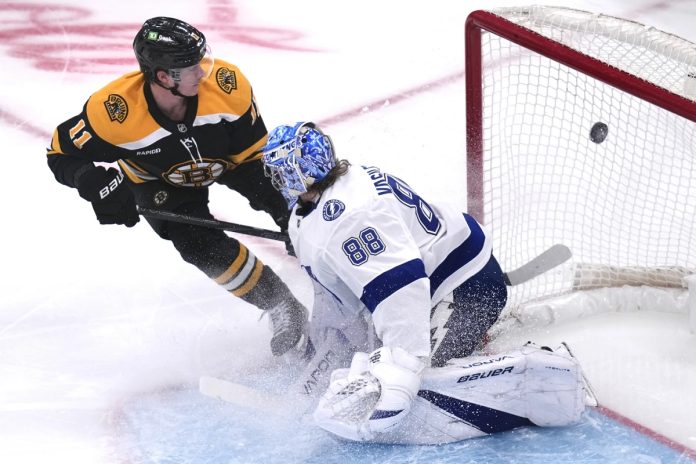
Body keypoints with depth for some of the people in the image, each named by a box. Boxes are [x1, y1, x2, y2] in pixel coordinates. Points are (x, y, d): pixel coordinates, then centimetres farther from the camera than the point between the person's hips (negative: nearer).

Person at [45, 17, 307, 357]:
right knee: (204, 247, -20)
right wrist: (99, 184, -41)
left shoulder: (226, 84, -34)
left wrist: (274, 199, -28)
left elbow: (251, 154, -20)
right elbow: (62, 153, -23)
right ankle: (284, 308, -5)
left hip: (223, 159, 2)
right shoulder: (114, 109, -38)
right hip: (159, 181, -2)